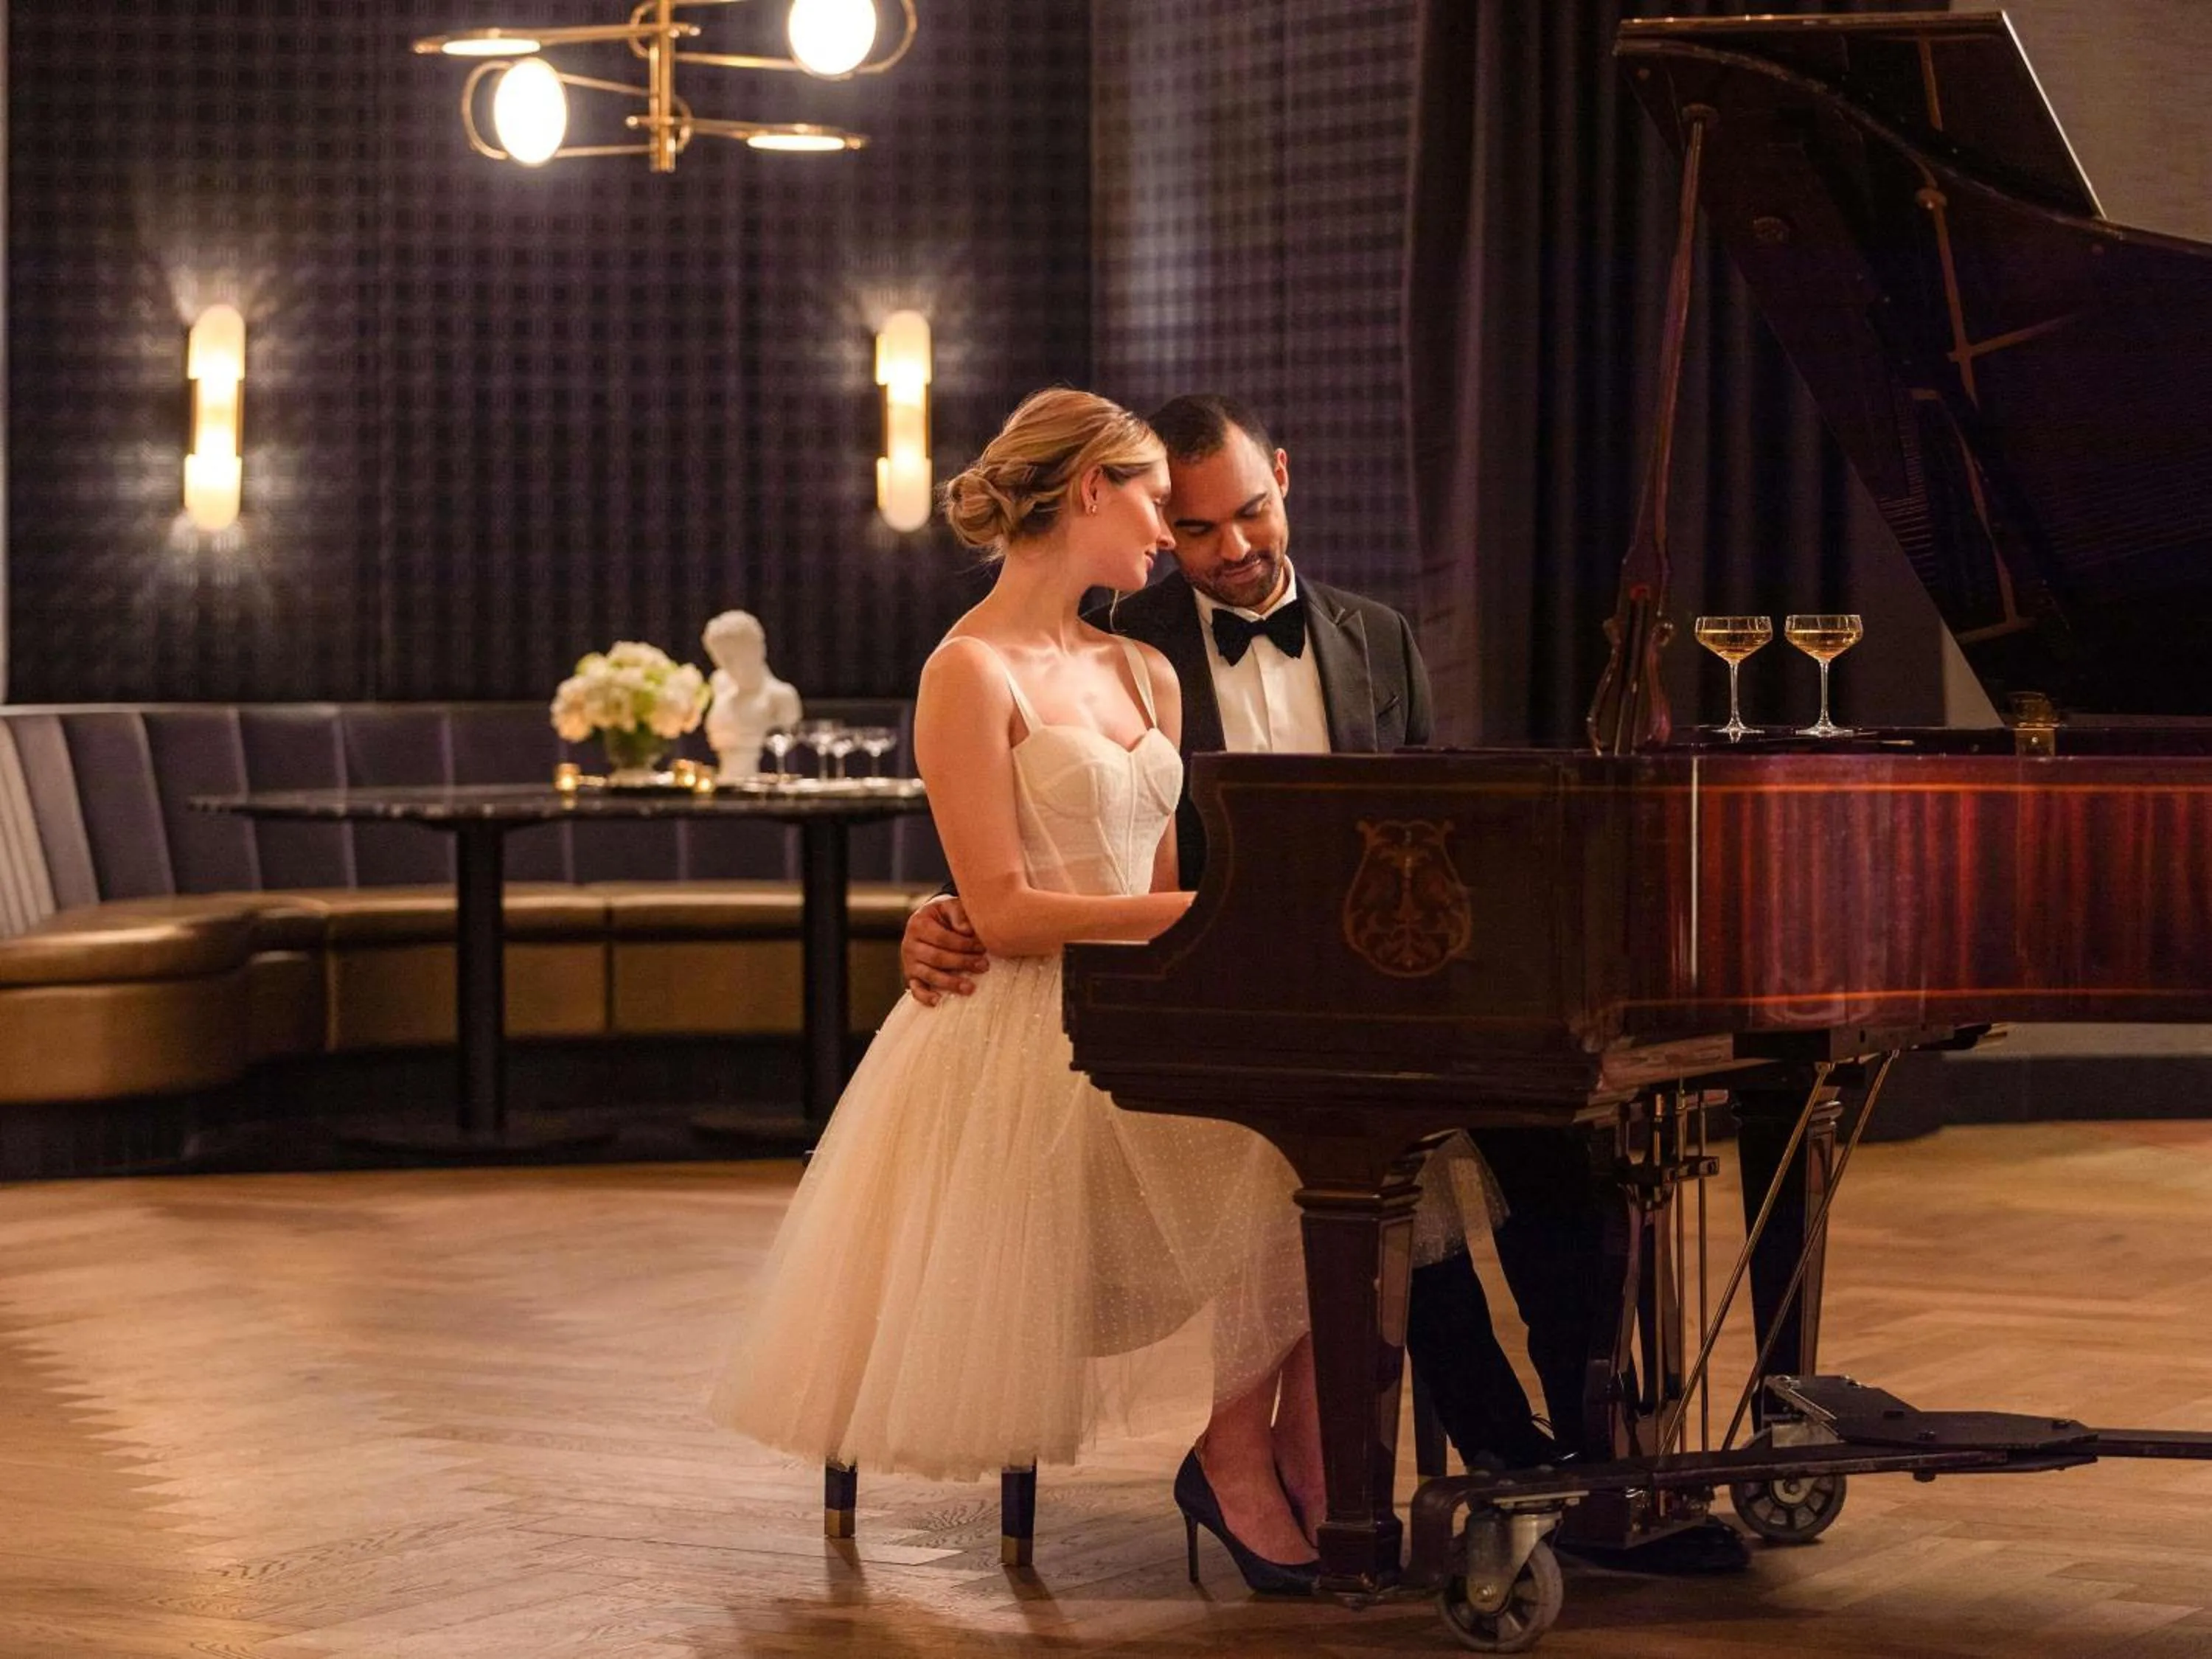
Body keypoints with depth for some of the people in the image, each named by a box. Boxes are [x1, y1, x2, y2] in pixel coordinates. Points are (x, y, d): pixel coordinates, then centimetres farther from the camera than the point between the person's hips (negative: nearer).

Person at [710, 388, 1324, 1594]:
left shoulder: (1138, 675, 18)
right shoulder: (973, 674, -6)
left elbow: (1153, 886, 14)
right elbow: (1002, 914, -14)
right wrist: (1205, 912, -16)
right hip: (1024, 1044, -7)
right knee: (1286, 1156, -27)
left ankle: (1307, 1465, -15)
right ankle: (1238, 1455, -11)